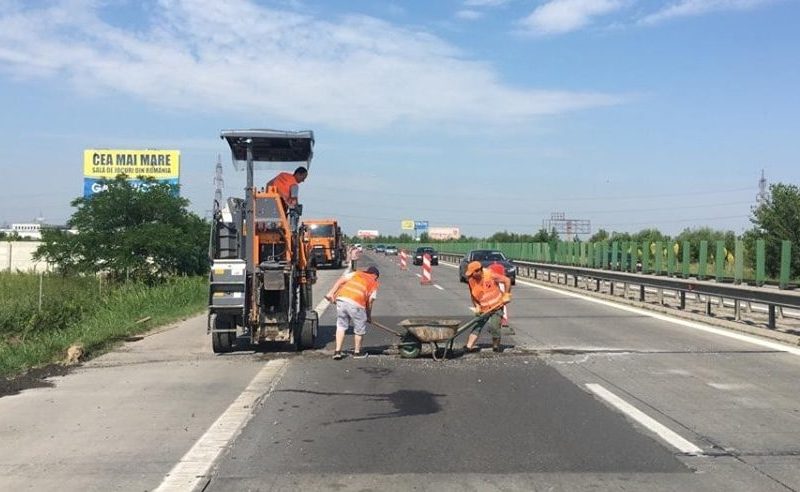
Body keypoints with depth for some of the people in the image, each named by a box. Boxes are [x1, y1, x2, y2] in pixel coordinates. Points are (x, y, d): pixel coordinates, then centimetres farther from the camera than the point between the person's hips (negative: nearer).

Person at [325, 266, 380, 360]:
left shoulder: (357, 274, 26)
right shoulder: (374, 284, 20)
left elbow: (341, 280, 11)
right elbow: (369, 302, 11)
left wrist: (331, 292, 7)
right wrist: (369, 316, 23)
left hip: (341, 298, 3)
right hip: (355, 304, -3)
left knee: (341, 326, 20)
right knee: (360, 328, 18)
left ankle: (337, 351, 17)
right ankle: (357, 352, 32)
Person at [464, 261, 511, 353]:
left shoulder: (490, 275, -20)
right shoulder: (471, 280, -6)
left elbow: (507, 280, -11)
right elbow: (472, 295, 9)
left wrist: (506, 295, -11)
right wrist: (476, 306, -4)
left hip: (497, 306, -4)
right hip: (483, 309, 4)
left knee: (493, 326, -14)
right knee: (477, 326, -5)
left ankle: (496, 345, 10)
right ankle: (469, 346, -8)